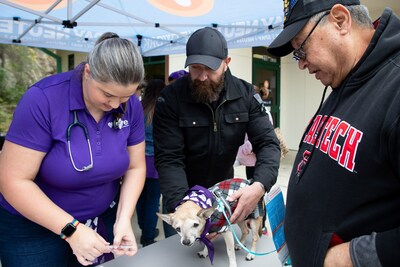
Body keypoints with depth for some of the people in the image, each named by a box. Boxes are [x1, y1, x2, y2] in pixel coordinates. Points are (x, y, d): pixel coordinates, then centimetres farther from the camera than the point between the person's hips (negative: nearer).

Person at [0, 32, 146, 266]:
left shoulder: (132, 106, -11)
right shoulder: (43, 100, -23)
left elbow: (136, 167, -3)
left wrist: (124, 218, -18)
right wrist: (71, 229, -27)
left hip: (103, 219, 4)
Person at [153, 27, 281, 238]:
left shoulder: (245, 94, -12)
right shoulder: (170, 99, -20)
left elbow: (268, 143, -14)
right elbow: (169, 159, -23)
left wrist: (260, 185, -33)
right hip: (181, 196, -2)